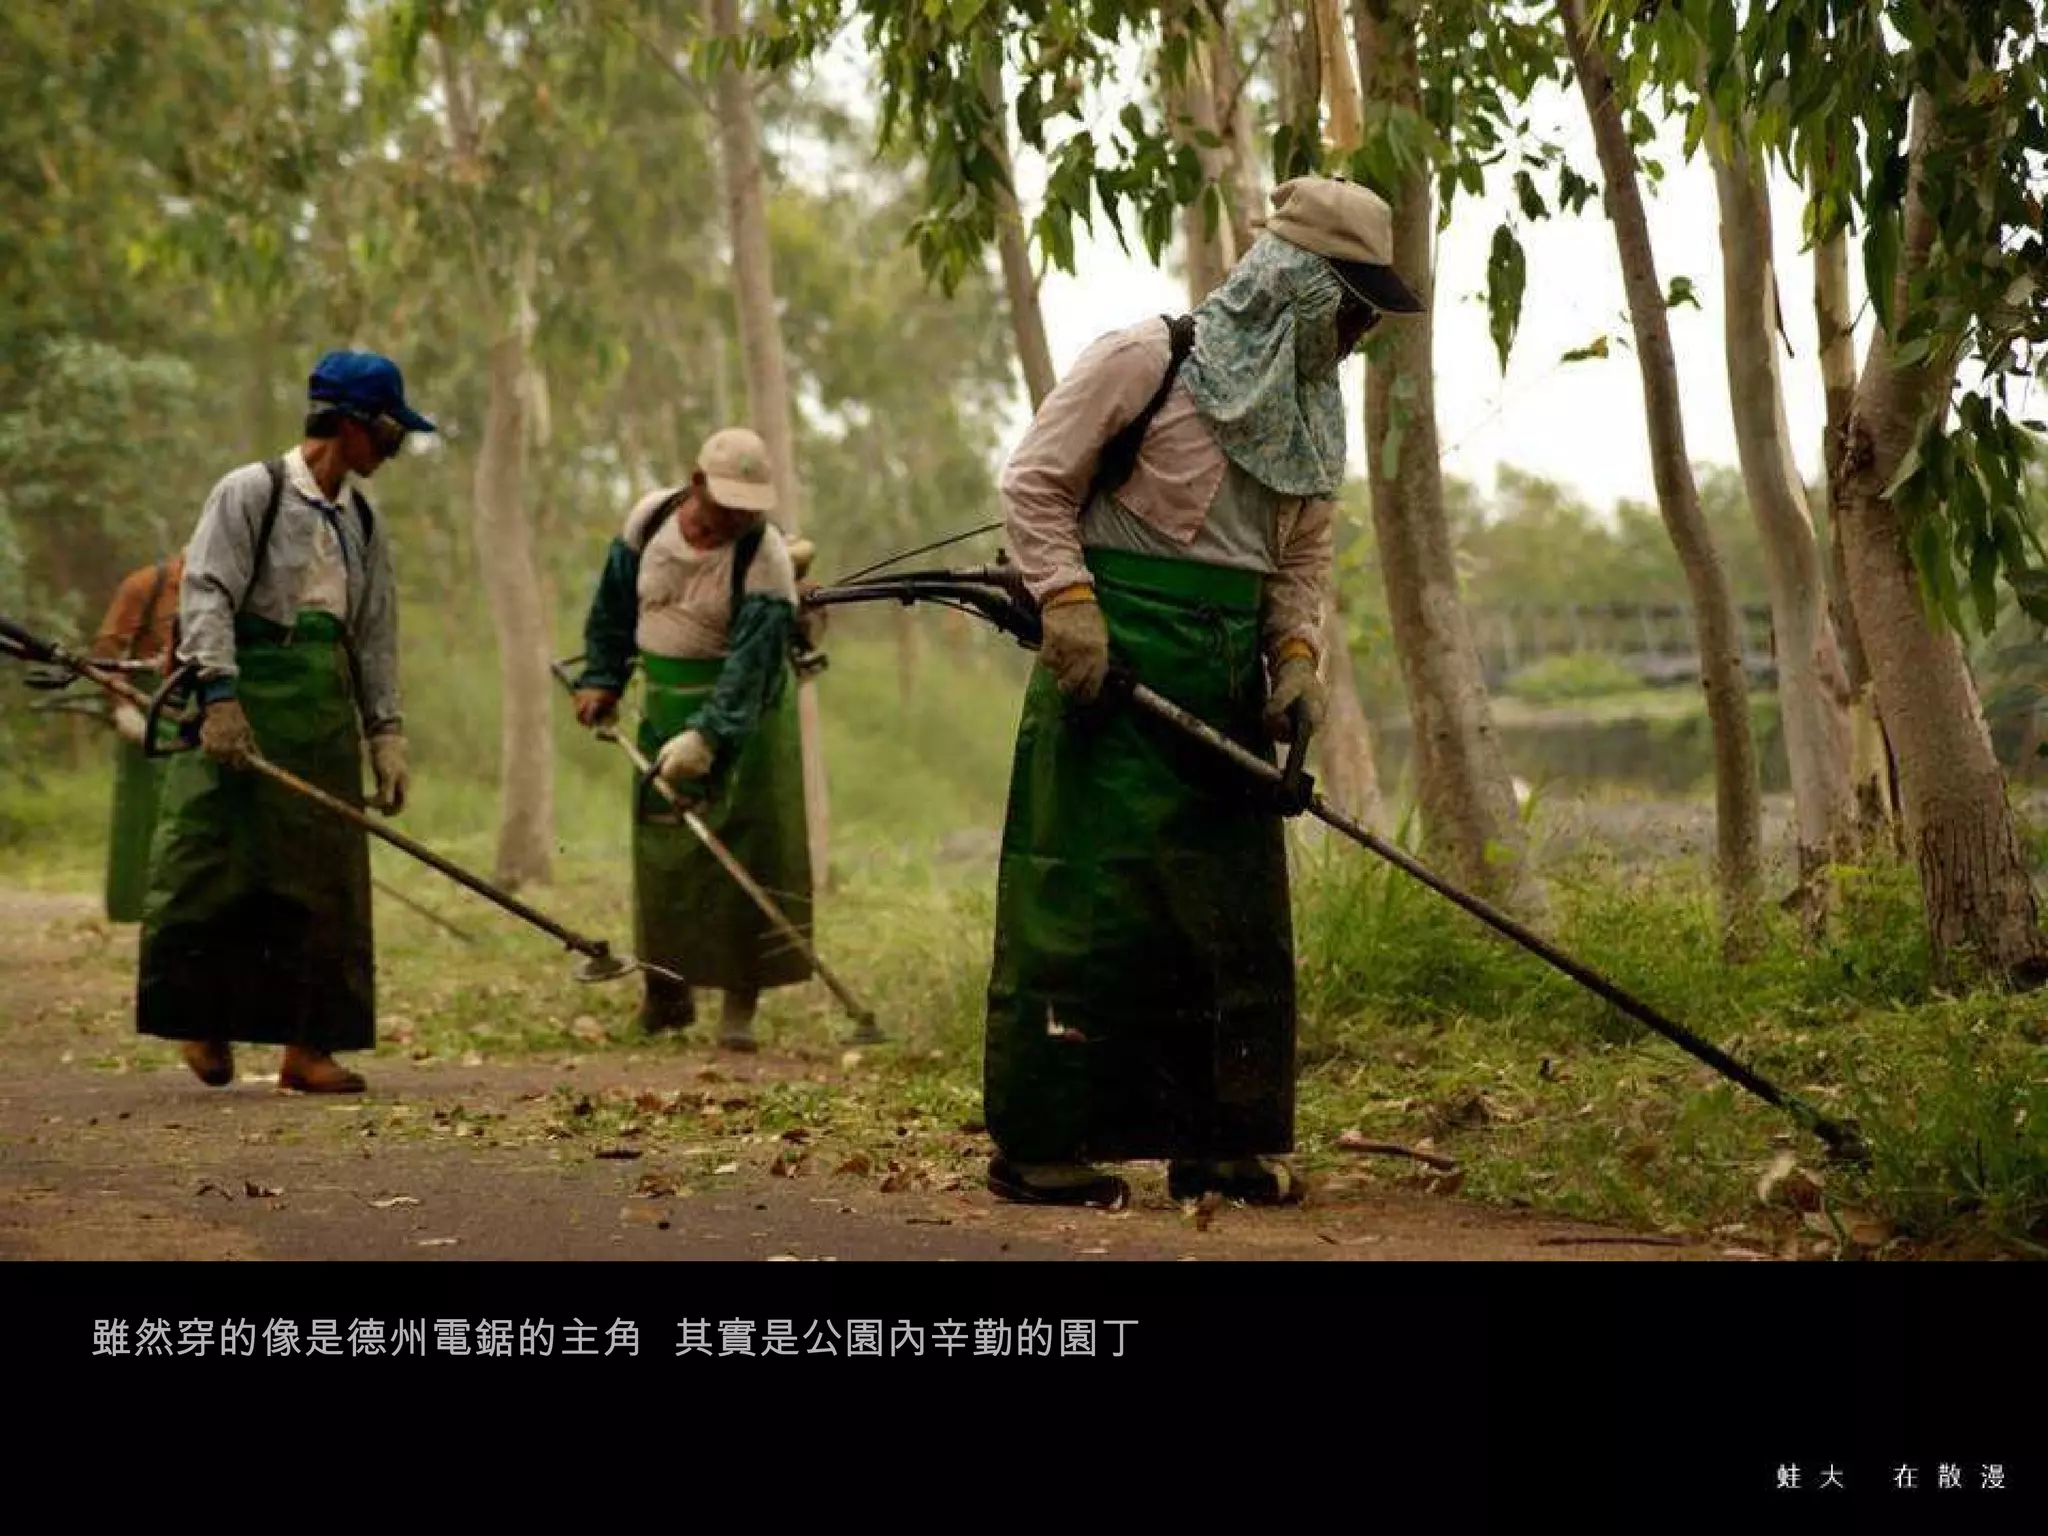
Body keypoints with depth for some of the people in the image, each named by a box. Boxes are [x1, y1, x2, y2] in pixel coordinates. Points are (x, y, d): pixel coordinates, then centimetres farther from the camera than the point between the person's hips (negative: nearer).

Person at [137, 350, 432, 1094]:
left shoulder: (364, 521, 15)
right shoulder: (251, 491, -3)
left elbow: (377, 635, 18)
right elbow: (207, 593, -10)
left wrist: (386, 733, 12)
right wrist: (220, 692, -20)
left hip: (327, 711, 6)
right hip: (250, 697, -6)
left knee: (324, 878, 2)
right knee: (217, 864, -4)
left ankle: (307, 1043, 7)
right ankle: (202, 1020, 11)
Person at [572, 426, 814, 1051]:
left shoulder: (766, 559, -20)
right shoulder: (649, 519, -4)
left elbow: (750, 664, -27)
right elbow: (613, 605, 13)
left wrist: (706, 736, -37)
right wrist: (601, 678, 13)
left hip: (743, 718, -5)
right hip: (665, 711, 5)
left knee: (743, 855, -7)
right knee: (658, 852, 9)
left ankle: (739, 1005, -1)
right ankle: (665, 993, 22)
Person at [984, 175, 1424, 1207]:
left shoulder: (1313, 415, 12)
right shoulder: (1147, 363, -9)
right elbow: (1035, 483, -6)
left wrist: (1296, 654, 2)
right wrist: (1067, 601, -16)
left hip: (1228, 678, 7)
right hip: (1119, 664, -7)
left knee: (1241, 916, 6)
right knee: (1093, 902, -6)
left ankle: (1220, 1142, 14)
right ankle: (1040, 1146, 0)